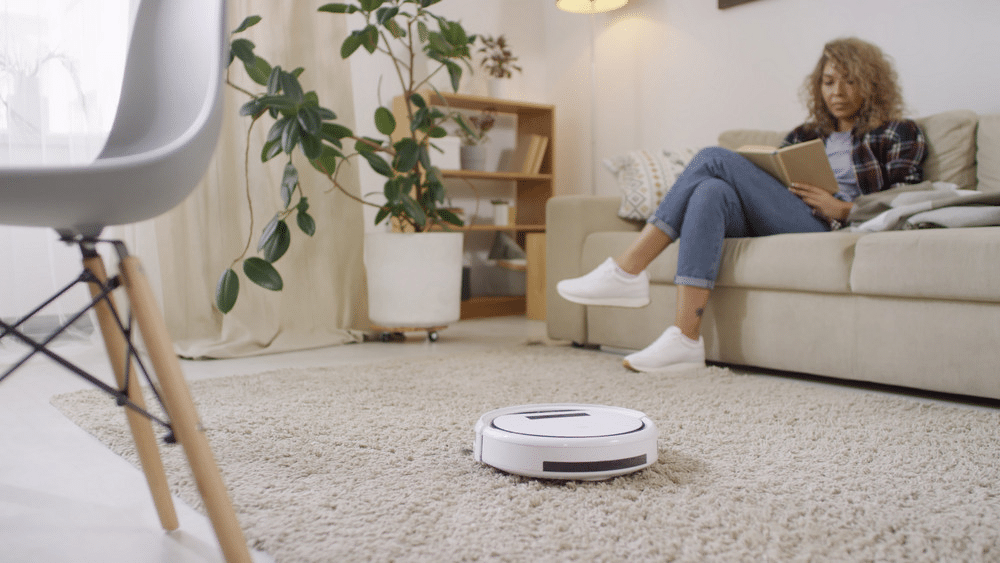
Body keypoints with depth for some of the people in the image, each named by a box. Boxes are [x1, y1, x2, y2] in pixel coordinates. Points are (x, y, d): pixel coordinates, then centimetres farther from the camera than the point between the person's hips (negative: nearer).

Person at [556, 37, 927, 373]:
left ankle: (627, 271, -26)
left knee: (715, 159, -20)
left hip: (830, 230, -5)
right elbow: (776, 184, 23)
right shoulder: (806, 135, 30)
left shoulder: (898, 134, 16)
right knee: (711, 192, -28)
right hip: (773, 226, 5)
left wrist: (841, 208, -11)